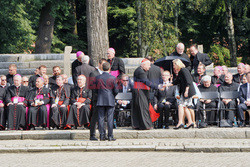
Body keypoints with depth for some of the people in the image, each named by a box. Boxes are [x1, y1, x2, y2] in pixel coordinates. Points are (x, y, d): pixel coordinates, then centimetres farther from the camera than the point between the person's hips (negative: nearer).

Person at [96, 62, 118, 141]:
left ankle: (102, 136, 4)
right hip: (110, 101, -2)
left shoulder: (98, 78, 0)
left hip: (100, 101, 2)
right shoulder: (112, 78, -5)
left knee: (101, 118, 5)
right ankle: (110, 136, -1)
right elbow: (116, 90, -3)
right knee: (110, 118, 0)